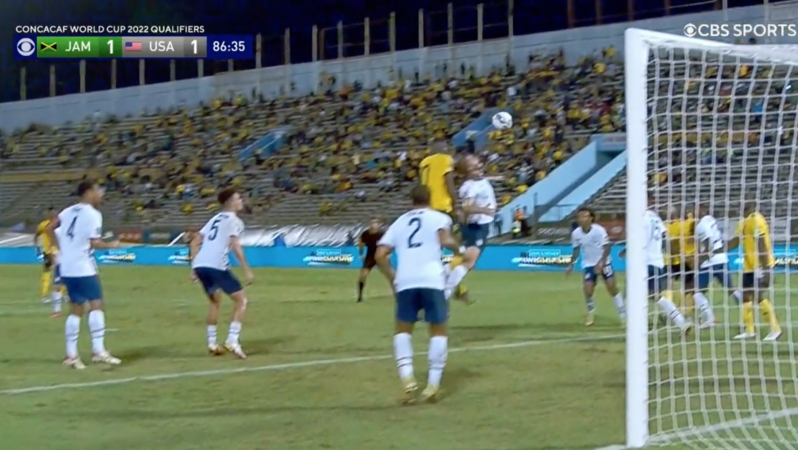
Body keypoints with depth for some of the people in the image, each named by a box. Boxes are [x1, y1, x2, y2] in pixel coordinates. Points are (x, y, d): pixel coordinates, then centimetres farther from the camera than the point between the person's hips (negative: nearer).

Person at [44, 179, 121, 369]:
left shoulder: (69, 211, 13)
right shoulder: (93, 214, -9)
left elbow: (48, 229, 12)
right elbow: (94, 243, -16)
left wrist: (60, 249, 16)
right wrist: (112, 245, 1)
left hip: (67, 268, 8)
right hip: (83, 268, -8)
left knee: (76, 310, 12)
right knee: (96, 306, -3)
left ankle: (71, 355, 10)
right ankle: (98, 351, -8)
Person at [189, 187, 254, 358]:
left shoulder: (215, 219, 26)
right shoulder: (234, 220, 4)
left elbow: (194, 243, 23)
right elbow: (235, 246, -11)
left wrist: (194, 267, 23)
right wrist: (247, 271, -11)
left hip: (200, 265, 7)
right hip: (216, 265, -7)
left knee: (215, 301, 27)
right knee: (241, 300, 3)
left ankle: (212, 343, 23)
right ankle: (232, 340, -10)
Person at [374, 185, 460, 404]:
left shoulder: (399, 222, 21)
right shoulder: (438, 217, 12)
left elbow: (380, 255, 11)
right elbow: (445, 241, -9)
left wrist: (393, 279, 21)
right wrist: (458, 246, 11)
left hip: (405, 281, 2)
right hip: (432, 280, -2)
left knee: (403, 329, 18)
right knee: (439, 329, 14)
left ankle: (407, 379, -3)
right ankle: (433, 385, 6)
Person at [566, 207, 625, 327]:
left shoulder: (599, 230, -21)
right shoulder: (576, 233, -9)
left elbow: (607, 247, -18)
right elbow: (576, 249, 7)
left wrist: (601, 262, -27)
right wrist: (571, 264, 3)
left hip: (603, 262, -3)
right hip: (589, 264, 3)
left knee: (612, 287, -6)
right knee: (587, 289, -9)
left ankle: (623, 313, 7)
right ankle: (591, 313, 16)